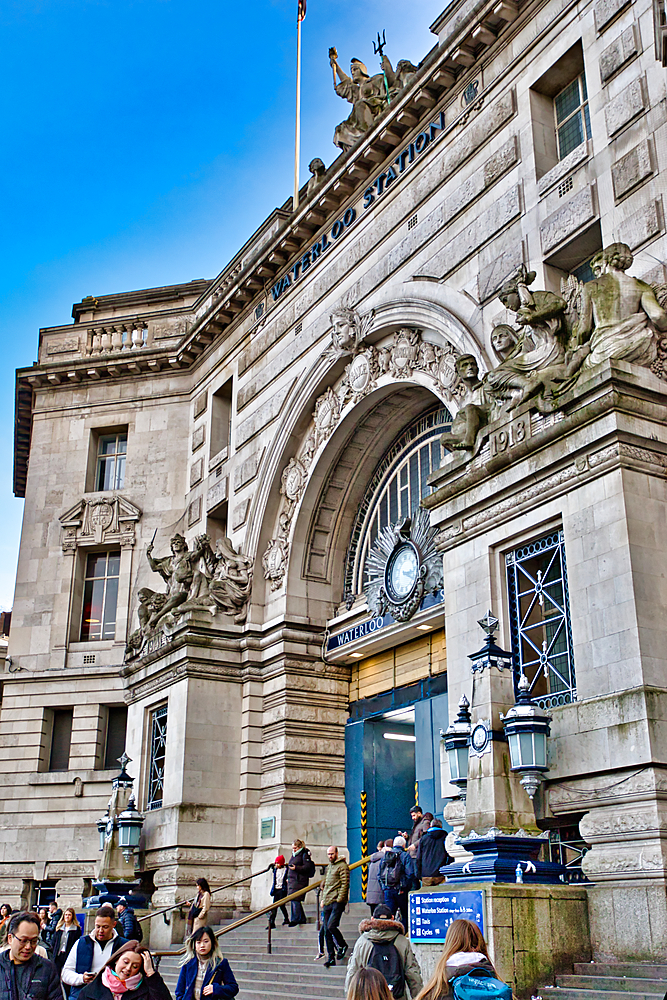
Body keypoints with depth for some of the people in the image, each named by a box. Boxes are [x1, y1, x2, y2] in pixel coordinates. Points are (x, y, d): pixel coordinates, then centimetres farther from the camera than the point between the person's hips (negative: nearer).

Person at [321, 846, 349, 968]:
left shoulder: (342, 866, -4)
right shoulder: (328, 867, 22)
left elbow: (345, 884, -10)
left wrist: (339, 899, -16)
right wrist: (323, 899, 18)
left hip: (337, 902, -8)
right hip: (327, 903, 8)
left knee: (331, 926, -18)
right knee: (327, 931, 4)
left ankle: (342, 945, 7)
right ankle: (331, 957, 9)